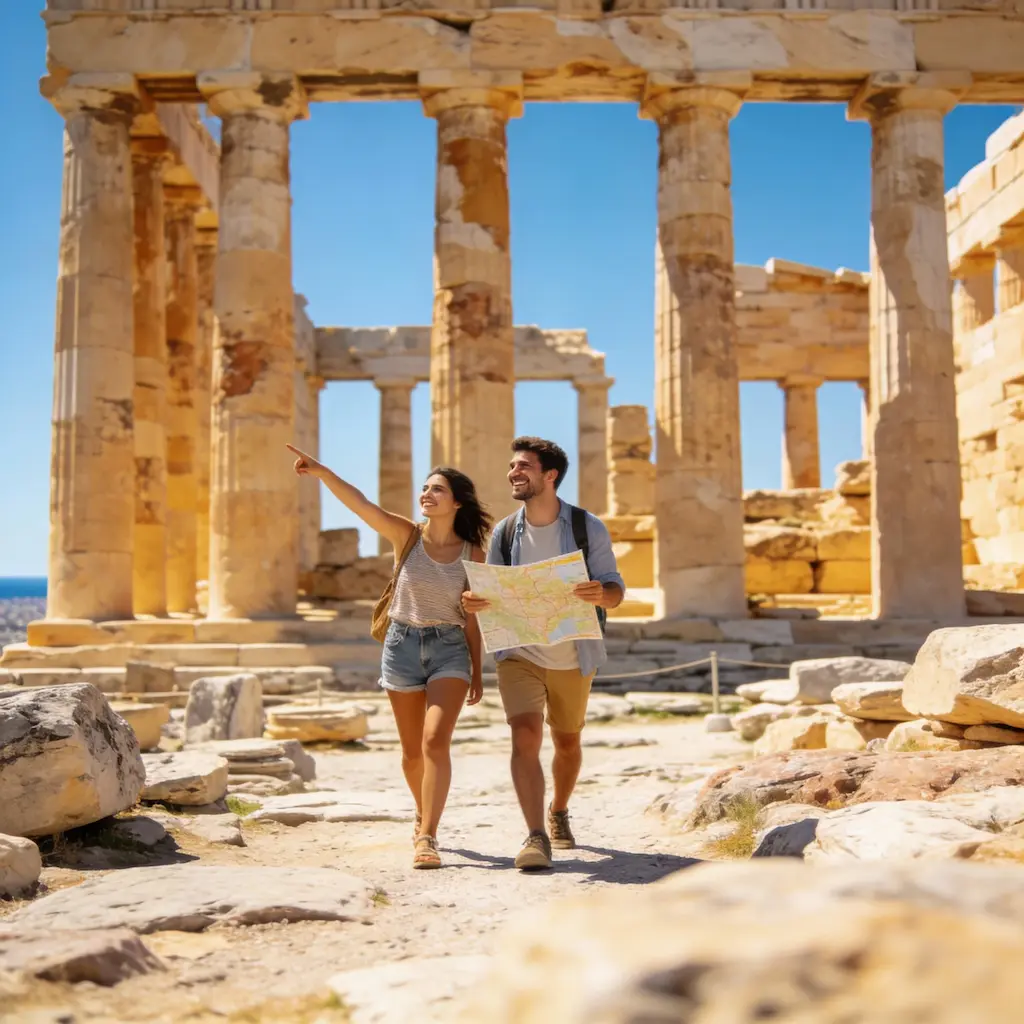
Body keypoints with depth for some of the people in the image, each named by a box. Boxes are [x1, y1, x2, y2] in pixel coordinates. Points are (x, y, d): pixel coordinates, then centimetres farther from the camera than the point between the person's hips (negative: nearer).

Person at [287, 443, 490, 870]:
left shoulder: (473, 555, -2)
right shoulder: (406, 536, -4)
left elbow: (472, 618, 2)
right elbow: (360, 503, -18)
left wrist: (477, 671, 3)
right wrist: (321, 472, -32)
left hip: (449, 650, -1)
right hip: (403, 646, 1)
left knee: (436, 741, -17)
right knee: (413, 750, 13)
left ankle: (426, 837, -13)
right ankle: (423, 816, 38)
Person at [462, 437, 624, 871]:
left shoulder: (587, 527, -8)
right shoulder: (503, 533, -1)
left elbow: (615, 590, -10)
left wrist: (600, 594, -35)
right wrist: (473, 603, -18)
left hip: (572, 657, 0)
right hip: (519, 653, 0)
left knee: (567, 743, 17)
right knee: (525, 736, -20)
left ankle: (558, 812, 43)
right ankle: (536, 837, -22)